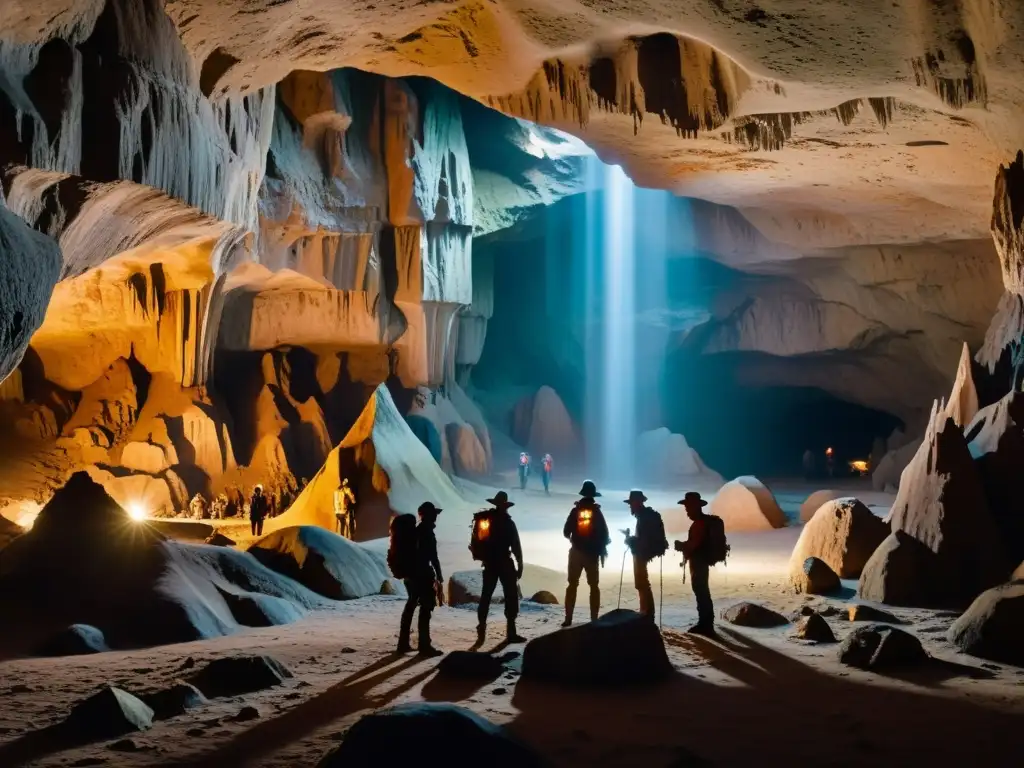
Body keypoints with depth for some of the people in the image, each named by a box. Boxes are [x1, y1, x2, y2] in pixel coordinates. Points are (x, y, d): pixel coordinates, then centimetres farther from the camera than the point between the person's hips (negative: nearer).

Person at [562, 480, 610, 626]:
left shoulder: (576, 510, -3)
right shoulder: (597, 512, -5)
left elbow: (566, 532, 0)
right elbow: (604, 534, -6)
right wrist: (602, 550, 10)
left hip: (576, 552, 1)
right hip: (593, 553, -1)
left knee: (572, 585, 7)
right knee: (594, 586, 8)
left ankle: (568, 618, 1)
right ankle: (594, 619, 3)